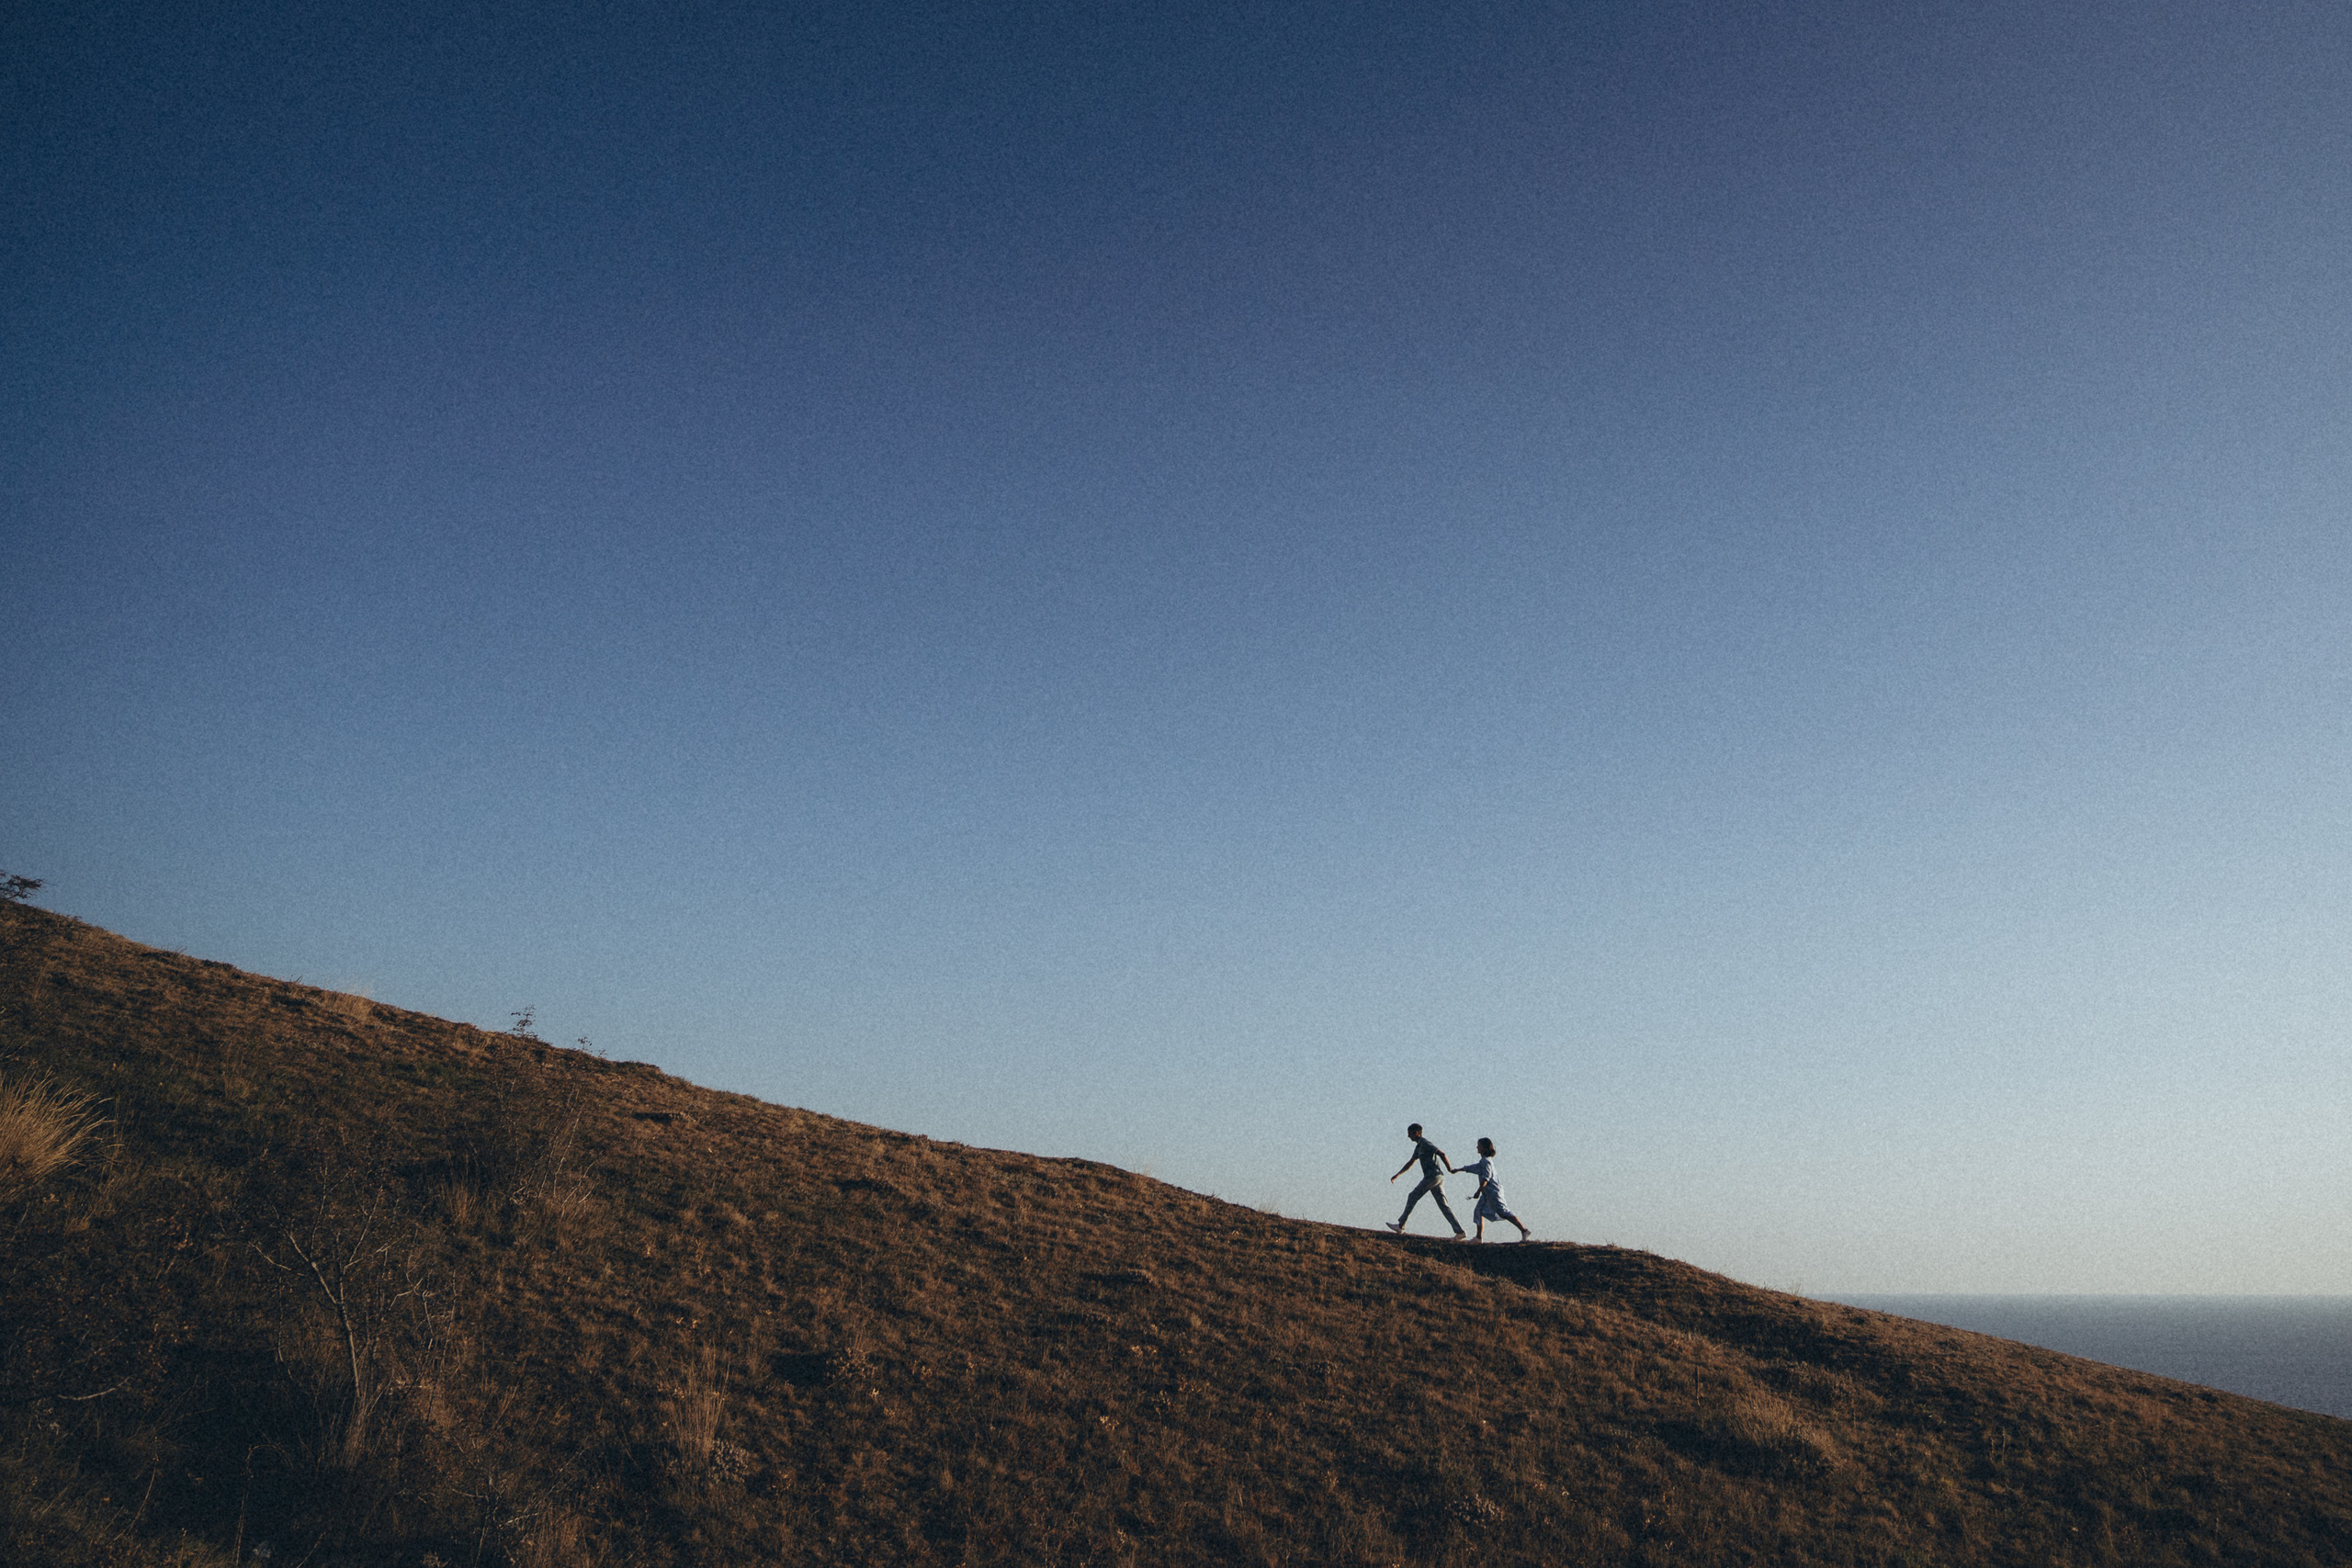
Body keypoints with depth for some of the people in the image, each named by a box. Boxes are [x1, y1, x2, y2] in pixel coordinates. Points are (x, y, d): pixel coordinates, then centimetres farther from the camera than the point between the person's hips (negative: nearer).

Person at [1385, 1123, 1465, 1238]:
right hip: (1437, 1178, 10)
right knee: (1443, 1206, 4)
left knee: (1413, 1197, -1)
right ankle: (1459, 1231, -4)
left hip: (1433, 1176, -10)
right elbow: (1410, 1163, 32)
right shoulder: (1419, 1146, 23)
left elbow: (1442, 1154, -16)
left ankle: (1401, 1225, 3)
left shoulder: (1426, 1143, -8)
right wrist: (1397, 1175, 31)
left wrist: (1450, 1169, -13)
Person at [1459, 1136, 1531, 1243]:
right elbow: (1472, 1168, 33)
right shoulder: (1483, 1161, 18)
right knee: (1479, 1210, 10)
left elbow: (1485, 1178, -21)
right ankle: (1479, 1237, 12)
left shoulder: (1486, 1161, -13)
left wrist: (1478, 1192, -23)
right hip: (1488, 1192, 10)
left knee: (1503, 1212, -13)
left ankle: (1524, 1231, -14)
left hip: (1493, 1191, -10)